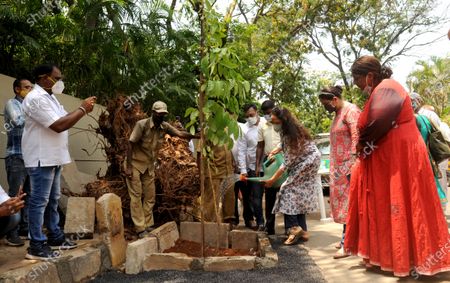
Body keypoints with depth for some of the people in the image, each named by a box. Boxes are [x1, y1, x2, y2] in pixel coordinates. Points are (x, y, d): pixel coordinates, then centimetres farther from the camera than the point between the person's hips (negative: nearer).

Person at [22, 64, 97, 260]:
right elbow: (58, 125, -25)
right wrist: (82, 109, -17)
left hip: (53, 158, 10)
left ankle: (55, 237, 28)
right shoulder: (36, 98, -18)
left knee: (53, 200, 17)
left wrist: (82, 110, 2)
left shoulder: (49, 97, 15)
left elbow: (65, 120, 16)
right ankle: (36, 246, 3)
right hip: (41, 159, -10)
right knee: (39, 201, -4)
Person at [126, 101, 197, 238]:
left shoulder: (164, 126, -6)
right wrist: (128, 167, -20)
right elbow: (130, 144, -18)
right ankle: (140, 229, 2)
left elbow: (181, 133, -14)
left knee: (150, 197, 9)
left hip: (149, 166, 6)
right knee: (136, 196, -3)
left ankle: (149, 226, 20)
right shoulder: (142, 124, -20)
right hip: (135, 164, -6)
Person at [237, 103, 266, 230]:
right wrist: (243, 170, -4)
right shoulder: (244, 130, -1)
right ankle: (260, 222, 11)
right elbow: (241, 151, 0)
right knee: (256, 196, -2)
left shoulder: (267, 123, -1)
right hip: (254, 167, -1)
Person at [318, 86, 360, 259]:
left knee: (348, 203, -8)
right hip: (338, 166, 9)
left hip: (348, 165, -9)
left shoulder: (351, 111, -9)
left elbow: (356, 138, -18)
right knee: (341, 201, 9)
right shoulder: (338, 114, 19)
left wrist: (353, 164, -24)